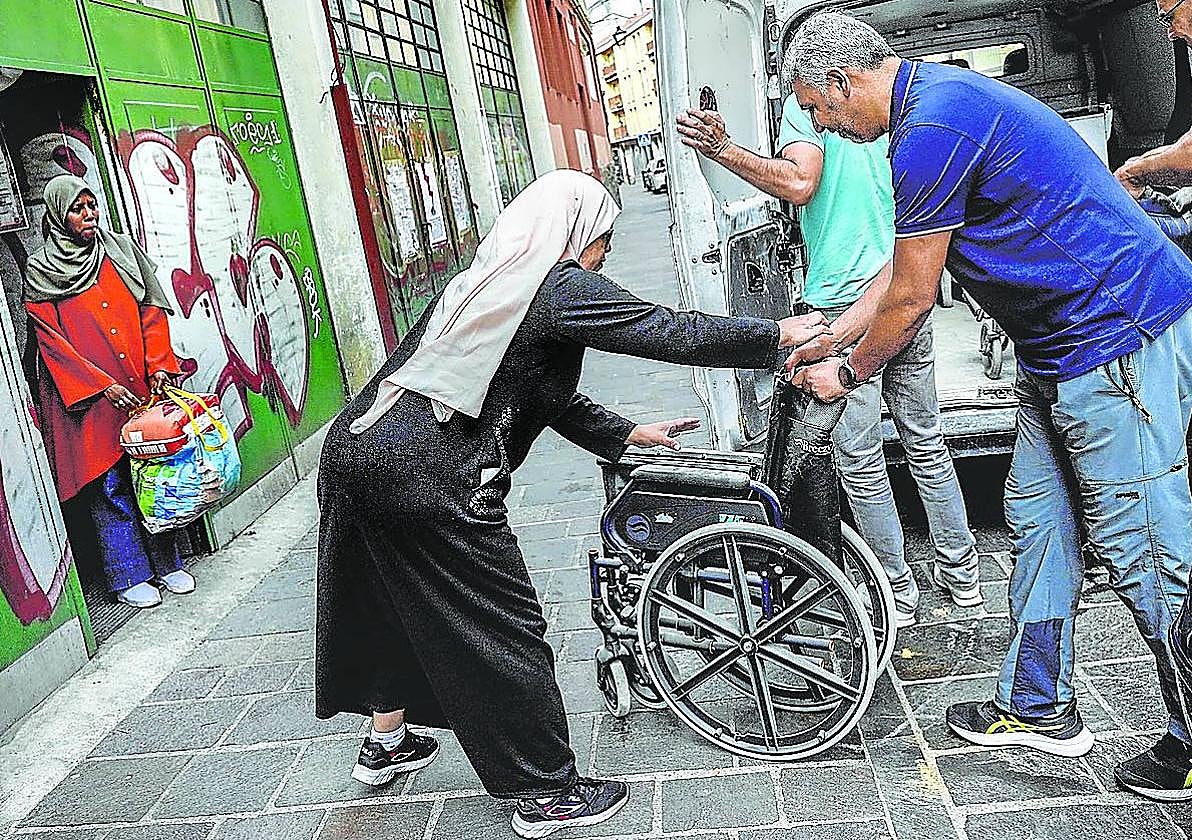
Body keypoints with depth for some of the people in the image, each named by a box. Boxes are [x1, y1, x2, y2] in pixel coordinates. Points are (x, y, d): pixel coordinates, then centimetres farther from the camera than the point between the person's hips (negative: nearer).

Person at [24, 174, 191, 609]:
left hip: (142, 386, 4)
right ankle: (129, 578, 10)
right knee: (109, 486, 0)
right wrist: (102, 385, -14)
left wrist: (158, 365, -5)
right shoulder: (40, 272, -1)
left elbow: (151, 311, 8)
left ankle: (168, 565, 20)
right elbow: (51, 340, -6)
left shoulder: (122, 249, 10)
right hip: (87, 397, -3)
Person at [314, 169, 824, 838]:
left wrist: (627, 434, 31)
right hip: (428, 483, -9)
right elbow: (676, 334, -6)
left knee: (400, 608, 27)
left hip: (357, 452, 10)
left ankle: (387, 744, 46)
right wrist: (781, 334, 7)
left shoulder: (486, 283, 22)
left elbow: (549, 396, 27)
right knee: (504, 632, 4)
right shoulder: (560, 288, -4)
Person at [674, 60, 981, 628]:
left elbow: (798, 183, -23)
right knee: (926, 443, 17)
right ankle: (961, 572, 27)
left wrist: (723, 150, -17)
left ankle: (896, 592, 15)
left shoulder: (805, 102, -5)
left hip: (846, 302, -7)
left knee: (861, 463, 4)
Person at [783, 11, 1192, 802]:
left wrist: (847, 373, 3)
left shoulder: (933, 127, -20)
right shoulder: (937, 99, 14)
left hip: (1119, 341, -11)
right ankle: (1038, 706, 27)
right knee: (1037, 515, 15)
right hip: (1065, 345, 11)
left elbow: (910, 300, -14)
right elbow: (906, 271, 20)